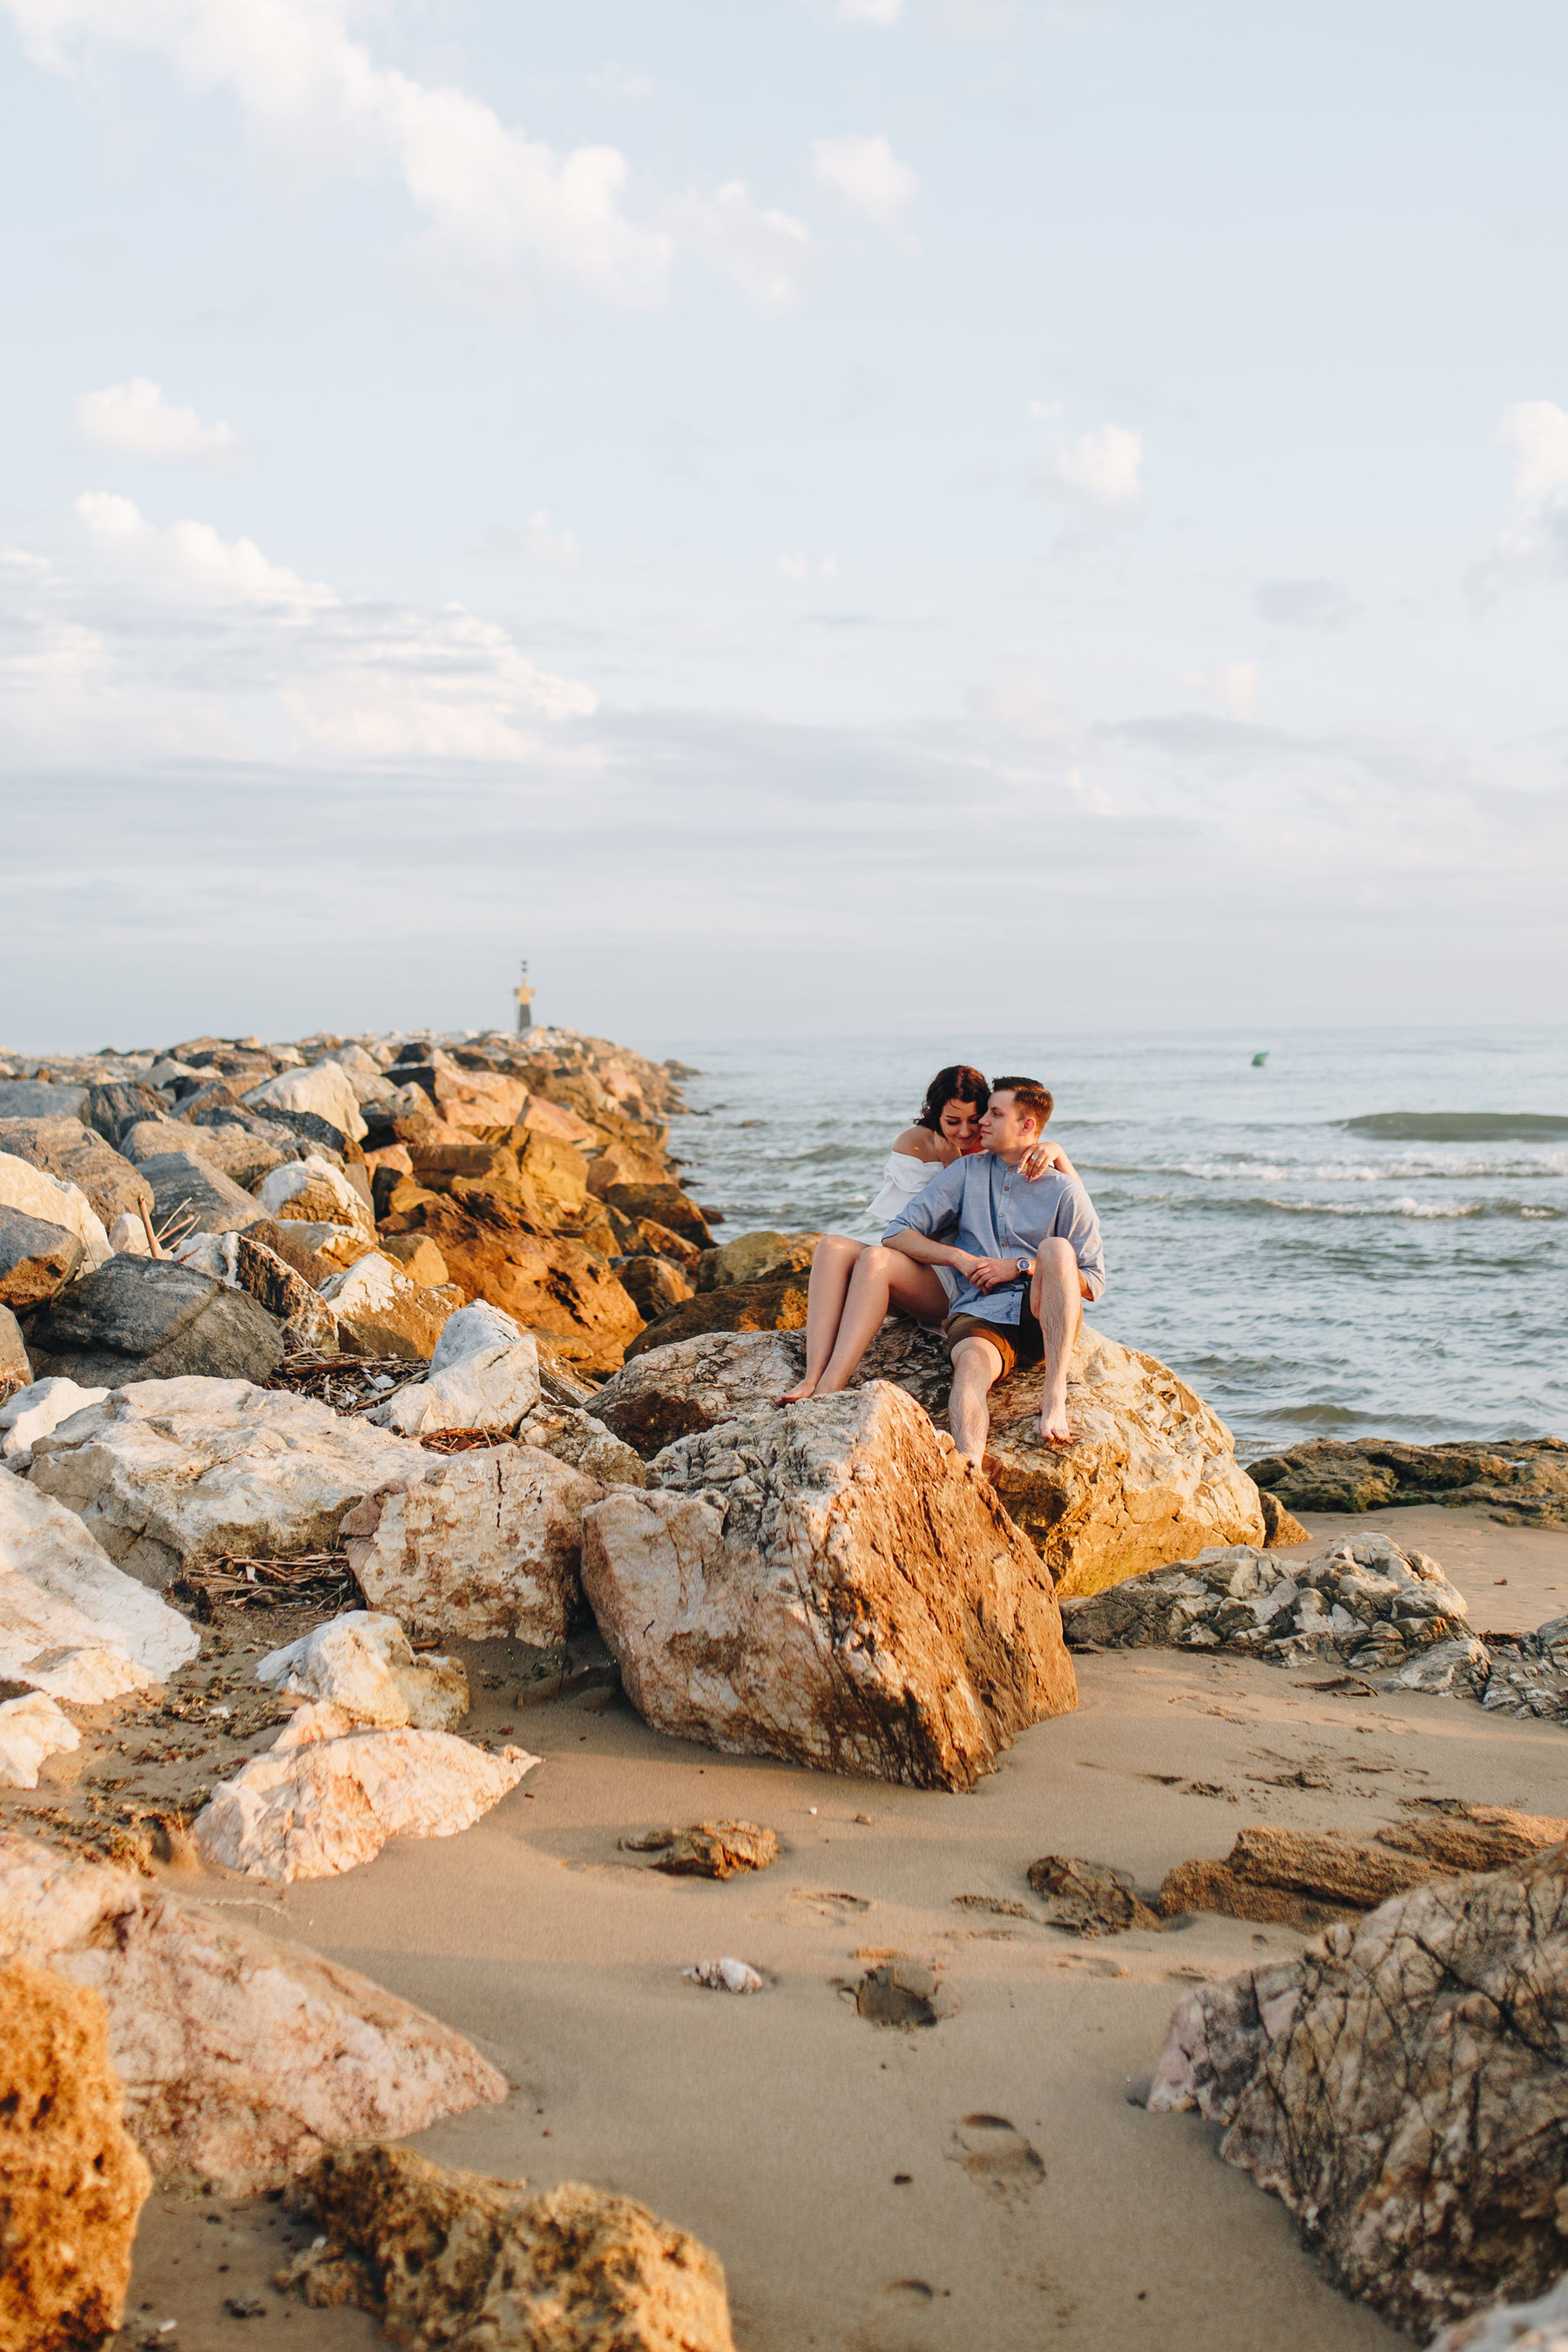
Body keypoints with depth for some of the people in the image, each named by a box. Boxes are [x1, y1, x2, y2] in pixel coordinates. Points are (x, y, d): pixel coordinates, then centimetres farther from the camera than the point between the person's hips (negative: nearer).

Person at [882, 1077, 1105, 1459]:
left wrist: (1021, 1267, -6)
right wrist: (959, 1257, -3)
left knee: (1056, 1247, -30)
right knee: (973, 1363, -35)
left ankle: (1054, 1393, -32)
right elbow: (897, 1234, 12)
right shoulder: (967, 1173, 16)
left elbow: (1093, 1283, 6)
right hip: (979, 1318, 1)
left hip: (1045, 1323, 0)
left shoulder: (1065, 1193, 8)